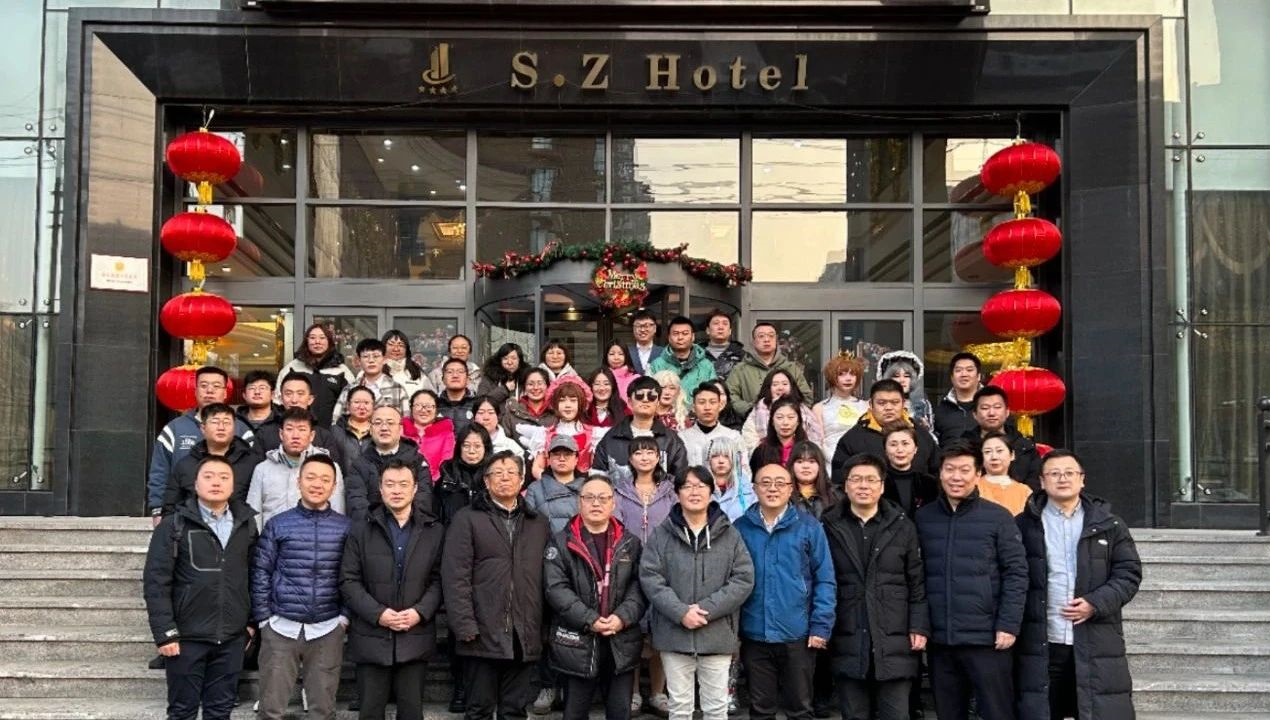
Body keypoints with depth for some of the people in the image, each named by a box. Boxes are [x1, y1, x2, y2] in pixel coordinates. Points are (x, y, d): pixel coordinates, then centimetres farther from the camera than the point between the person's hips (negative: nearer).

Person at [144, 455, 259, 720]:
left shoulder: (246, 525, 6)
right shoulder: (173, 526, -5)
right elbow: (155, 582, -8)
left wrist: (252, 621, 7)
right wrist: (164, 632, -12)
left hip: (232, 638, 3)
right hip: (187, 637, -3)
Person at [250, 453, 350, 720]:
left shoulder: (345, 527, 3)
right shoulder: (277, 525, 2)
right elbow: (260, 574, 3)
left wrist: (345, 616, -2)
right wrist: (263, 618, -2)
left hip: (327, 629, 1)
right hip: (281, 627, 0)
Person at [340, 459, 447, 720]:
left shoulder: (435, 531, 7)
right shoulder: (361, 529, 5)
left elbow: (438, 580, 2)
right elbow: (349, 581, -2)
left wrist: (420, 612, -14)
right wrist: (377, 614, -13)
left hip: (415, 638, 0)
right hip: (371, 637, 0)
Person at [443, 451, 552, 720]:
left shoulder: (539, 523, 15)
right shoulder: (467, 519, 1)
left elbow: (548, 577, 11)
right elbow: (456, 576, -6)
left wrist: (546, 627, 4)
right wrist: (465, 626, -14)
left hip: (524, 635, 3)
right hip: (484, 633, -3)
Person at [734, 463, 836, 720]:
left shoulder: (809, 526, -3)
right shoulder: (740, 528, 3)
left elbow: (825, 580, -3)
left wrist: (821, 627, -10)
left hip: (798, 635, -1)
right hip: (754, 635, 2)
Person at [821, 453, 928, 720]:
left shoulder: (903, 526, 5)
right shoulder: (829, 527, 3)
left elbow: (917, 583, 4)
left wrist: (919, 627, -3)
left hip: (894, 642, 0)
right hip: (847, 643, 0)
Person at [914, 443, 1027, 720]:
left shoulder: (998, 517, -2)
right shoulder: (922, 518, 7)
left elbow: (1016, 573, -4)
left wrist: (1009, 625, -10)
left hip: (988, 638, -3)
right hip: (939, 639, 3)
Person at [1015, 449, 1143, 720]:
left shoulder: (1108, 523, 9)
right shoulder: (1024, 525, 3)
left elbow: (1129, 573, 5)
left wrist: (1096, 603, -9)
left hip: (1097, 644, 1)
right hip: (1040, 645, -1)